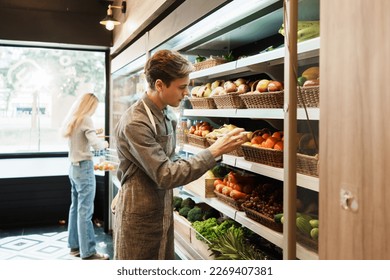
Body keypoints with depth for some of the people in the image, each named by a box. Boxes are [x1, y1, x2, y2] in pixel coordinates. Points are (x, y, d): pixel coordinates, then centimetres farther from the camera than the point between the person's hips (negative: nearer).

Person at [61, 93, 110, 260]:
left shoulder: (72, 120, 11)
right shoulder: (85, 120, -14)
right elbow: (95, 144, -22)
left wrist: (93, 135, 14)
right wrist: (104, 143, -2)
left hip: (73, 167, 9)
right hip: (84, 168, -9)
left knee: (76, 207, 14)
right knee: (85, 210, -5)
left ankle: (74, 245, 23)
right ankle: (87, 252, 2)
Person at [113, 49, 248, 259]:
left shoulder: (168, 114, 4)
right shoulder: (135, 123, -23)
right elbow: (166, 176, -26)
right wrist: (214, 151, -25)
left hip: (164, 211, 8)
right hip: (139, 217, -8)